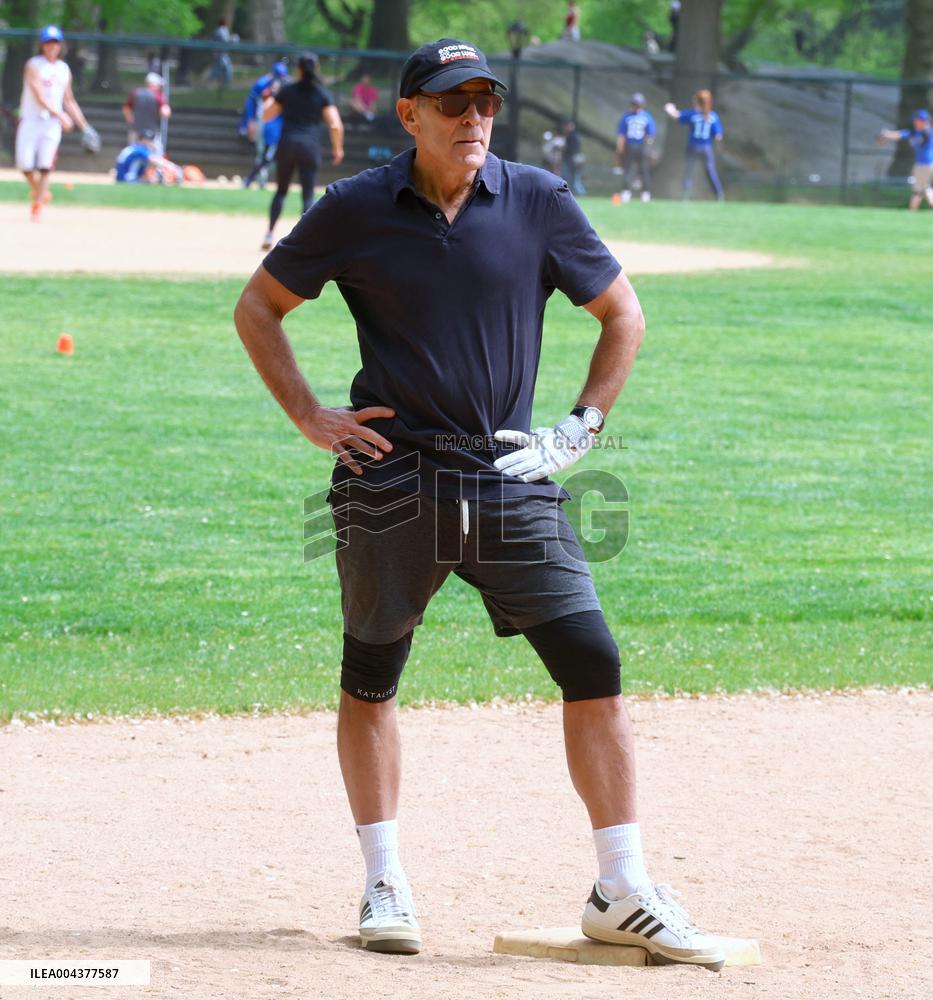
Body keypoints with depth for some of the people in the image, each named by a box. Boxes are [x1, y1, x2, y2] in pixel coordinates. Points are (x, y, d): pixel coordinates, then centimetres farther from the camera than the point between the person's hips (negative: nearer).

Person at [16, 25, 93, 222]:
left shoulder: (64, 69, 13)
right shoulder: (34, 65, -5)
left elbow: (69, 101, 19)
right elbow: (39, 96, -16)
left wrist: (84, 126, 14)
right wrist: (60, 115, -25)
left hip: (52, 124, 3)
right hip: (31, 121, -3)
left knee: (45, 166, -9)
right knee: (25, 163, -6)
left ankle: (37, 206, -3)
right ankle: (40, 192, 21)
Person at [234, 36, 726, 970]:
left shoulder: (539, 203, 0)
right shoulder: (354, 211, -2)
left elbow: (622, 314, 12)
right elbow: (258, 307, 9)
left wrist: (581, 427, 4)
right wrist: (311, 418, 1)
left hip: (509, 478, 0)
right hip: (388, 481, 0)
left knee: (591, 663, -8)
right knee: (370, 676, 8)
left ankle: (623, 892, -4)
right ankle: (384, 884, 22)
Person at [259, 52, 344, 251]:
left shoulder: (287, 91, 4)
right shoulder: (323, 94, 0)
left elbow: (266, 115, 11)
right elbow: (335, 125, -8)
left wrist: (269, 99, 30)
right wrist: (337, 149, 4)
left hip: (286, 144, 1)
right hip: (310, 145, -1)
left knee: (281, 190, 16)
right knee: (308, 196, 3)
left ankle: (270, 233, 9)